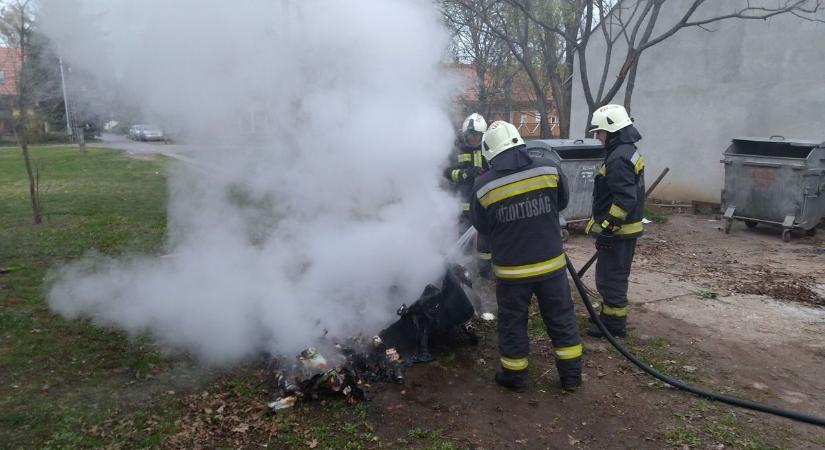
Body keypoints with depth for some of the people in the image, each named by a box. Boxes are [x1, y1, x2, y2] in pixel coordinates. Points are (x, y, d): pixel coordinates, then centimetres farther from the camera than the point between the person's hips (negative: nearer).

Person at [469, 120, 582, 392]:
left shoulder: (484, 186, -13)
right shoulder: (549, 169, -10)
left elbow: (481, 227, 2)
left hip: (511, 269, -1)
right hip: (551, 263, 2)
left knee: (512, 323, 15)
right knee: (561, 318, 16)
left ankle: (515, 376, 28)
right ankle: (571, 375, 28)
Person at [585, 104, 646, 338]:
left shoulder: (619, 158, -21)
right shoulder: (629, 151, 13)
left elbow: (625, 198, -27)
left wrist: (608, 227, -25)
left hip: (617, 231, -11)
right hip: (626, 228, 11)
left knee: (610, 278, 0)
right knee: (615, 276, 21)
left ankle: (615, 323, 10)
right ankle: (611, 315, 34)